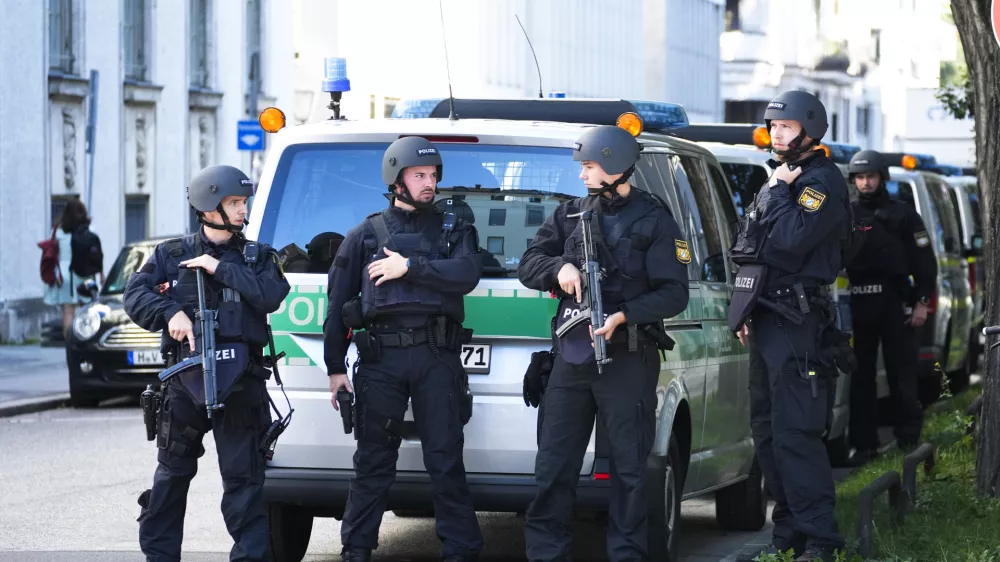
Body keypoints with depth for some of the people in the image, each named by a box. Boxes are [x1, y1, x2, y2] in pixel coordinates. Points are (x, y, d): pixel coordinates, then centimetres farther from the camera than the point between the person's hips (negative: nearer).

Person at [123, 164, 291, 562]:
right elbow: (135, 295, 1)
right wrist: (170, 313, -16)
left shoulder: (257, 257, 11)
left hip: (239, 381, -1)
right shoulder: (172, 254, 10)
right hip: (185, 379, 1)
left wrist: (220, 268, -9)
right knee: (172, 473, 9)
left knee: (243, 476, -3)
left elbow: (271, 296, -7)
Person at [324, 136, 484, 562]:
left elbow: (467, 274, -6)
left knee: (446, 459, -1)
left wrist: (410, 267, -10)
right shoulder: (366, 235, 13)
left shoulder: (452, 230, 14)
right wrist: (335, 366, 7)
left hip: (437, 357, 0)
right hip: (381, 357, 0)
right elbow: (338, 303, 12)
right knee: (373, 461, 4)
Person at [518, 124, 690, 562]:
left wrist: (623, 316, -20)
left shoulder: (654, 222, 0)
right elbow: (527, 266, 11)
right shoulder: (570, 215, 13)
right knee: (553, 467, 3)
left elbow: (674, 293, -6)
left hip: (627, 361, -4)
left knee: (629, 467, 2)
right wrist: (559, 268, -10)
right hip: (572, 357, 4)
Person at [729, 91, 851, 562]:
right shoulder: (780, 180, 20)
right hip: (767, 324, 10)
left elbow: (790, 239, -25)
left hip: (797, 327, -10)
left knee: (794, 435, -15)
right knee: (767, 434, 12)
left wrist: (780, 190, -12)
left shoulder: (822, 182, -10)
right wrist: (747, 313, 22)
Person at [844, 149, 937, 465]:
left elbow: (924, 261, 3)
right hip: (859, 306, 2)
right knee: (860, 377, 3)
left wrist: (922, 301, -5)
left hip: (896, 304, -2)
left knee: (902, 375, 1)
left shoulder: (903, 215, 5)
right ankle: (864, 444, 7)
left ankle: (909, 440, 10)